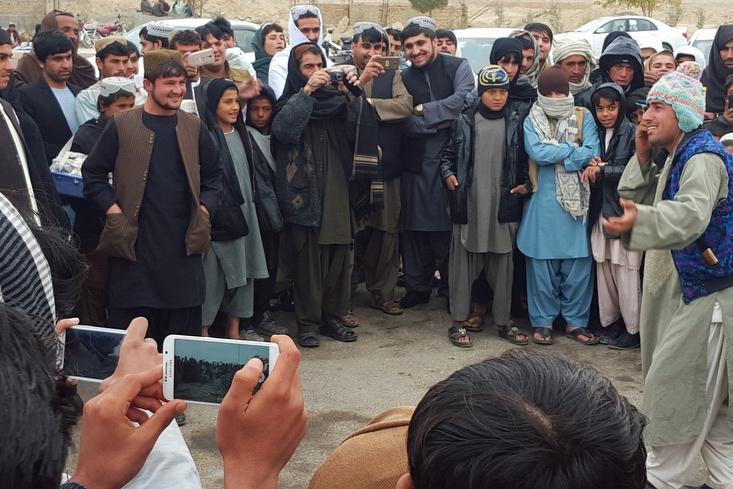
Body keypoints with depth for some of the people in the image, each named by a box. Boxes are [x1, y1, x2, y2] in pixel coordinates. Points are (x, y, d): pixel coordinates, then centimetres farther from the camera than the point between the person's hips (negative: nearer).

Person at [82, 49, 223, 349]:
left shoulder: (194, 128, 8)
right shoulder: (121, 126, 0)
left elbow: (214, 175, 16)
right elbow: (92, 173, 3)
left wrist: (205, 207, 1)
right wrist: (113, 209, -7)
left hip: (183, 242, 3)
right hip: (133, 242, -2)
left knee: (184, 324, 7)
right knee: (130, 326, 3)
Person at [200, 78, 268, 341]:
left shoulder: (240, 134, 13)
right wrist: (207, 211, -15)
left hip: (243, 213, 8)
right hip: (216, 217, -8)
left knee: (241, 270, 11)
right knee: (212, 274, -3)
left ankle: (235, 330, 21)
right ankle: (204, 332, 6)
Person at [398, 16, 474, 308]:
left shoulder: (457, 67, 1)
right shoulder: (404, 79, 9)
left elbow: (464, 100, -16)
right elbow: (404, 122, -2)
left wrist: (422, 111, -10)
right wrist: (441, 122, -14)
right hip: (417, 161, 3)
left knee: (451, 223, 1)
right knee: (416, 225, 7)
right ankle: (418, 287, 20)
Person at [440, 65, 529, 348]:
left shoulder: (515, 123, 8)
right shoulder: (465, 121, 3)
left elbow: (524, 160, 14)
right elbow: (448, 153, 10)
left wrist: (525, 183, 0)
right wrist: (448, 174, -6)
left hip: (504, 204, 2)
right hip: (468, 203, -2)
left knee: (502, 263, 7)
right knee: (463, 262, 3)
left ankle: (503, 322, 18)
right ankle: (459, 322, 11)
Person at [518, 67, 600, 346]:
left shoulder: (583, 118, 6)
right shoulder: (531, 121, 6)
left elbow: (592, 153, -8)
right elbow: (536, 152, -12)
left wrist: (553, 154, -11)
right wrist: (573, 148, -8)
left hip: (576, 201, 0)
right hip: (543, 201, 0)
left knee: (578, 263, 2)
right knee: (542, 263, 3)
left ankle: (576, 321, 15)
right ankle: (543, 321, 15)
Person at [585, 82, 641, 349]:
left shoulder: (632, 133, -5)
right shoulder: (596, 134, 13)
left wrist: (602, 170, -9)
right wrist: (593, 167, -4)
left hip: (625, 212, -6)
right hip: (601, 211, 6)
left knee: (626, 274, -4)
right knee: (604, 270, 7)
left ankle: (633, 329, 6)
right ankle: (609, 323, 18)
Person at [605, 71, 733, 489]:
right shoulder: (678, 156, 12)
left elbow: (691, 214, -39)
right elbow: (635, 199, 11)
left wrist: (638, 221, -56)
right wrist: (642, 157, -2)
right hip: (686, 289, 10)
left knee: (676, 390, -2)